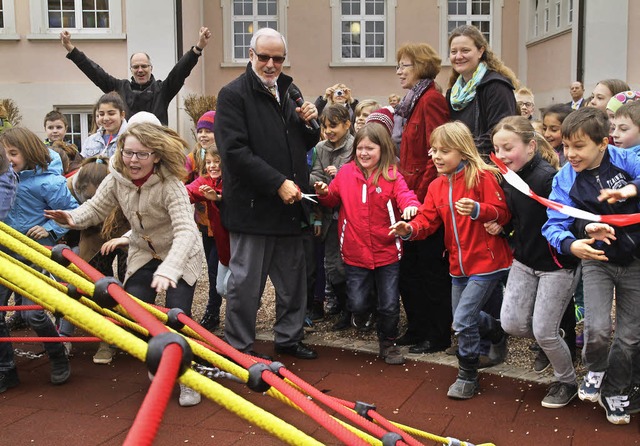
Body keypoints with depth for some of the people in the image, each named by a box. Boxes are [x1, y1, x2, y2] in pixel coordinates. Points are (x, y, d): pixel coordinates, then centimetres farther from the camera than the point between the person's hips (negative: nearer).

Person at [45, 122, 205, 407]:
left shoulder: (170, 185, -30)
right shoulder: (116, 180, -12)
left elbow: (185, 231, -40)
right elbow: (96, 207, -2)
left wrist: (167, 270, -53)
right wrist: (73, 218, -25)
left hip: (180, 256, -5)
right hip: (143, 254, 5)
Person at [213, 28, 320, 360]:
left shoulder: (288, 93, 15)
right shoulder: (233, 95, -8)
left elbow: (303, 145, 23)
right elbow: (235, 151, -17)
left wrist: (307, 123, 0)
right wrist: (278, 183, -21)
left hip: (289, 205, 7)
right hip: (252, 206, -7)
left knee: (293, 280, 15)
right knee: (246, 281, 2)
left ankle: (289, 338, 30)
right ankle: (239, 346, 17)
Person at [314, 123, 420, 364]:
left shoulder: (392, 176, -5)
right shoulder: (346, 172, 1)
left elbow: (404, 194, -19)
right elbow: (333, 198, 12)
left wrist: (411, 205, -41)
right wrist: (324, 193, -9)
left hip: (387, 252, -1)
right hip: (355, 252, 1)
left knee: (390, 306, 5)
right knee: (357, 305, 2)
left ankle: (388, 343, 30)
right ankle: (365, 316, 39)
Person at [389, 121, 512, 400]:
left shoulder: (482, 176, -14)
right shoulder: (437, 186, 7)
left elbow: (502, 212, -15)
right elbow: (427, 220, 0)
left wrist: (478, 209, -33)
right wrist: (410, 229, -21)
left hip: (486, 261, -7)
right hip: (459, 264, 8)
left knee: (463, 319, -11)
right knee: (463, 316, 19)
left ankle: (467, 376, 9)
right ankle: (498, 334, 49)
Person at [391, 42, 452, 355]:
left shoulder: (431, 100, -13)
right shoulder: (412, 102, 17)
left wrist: (420, 195, -20)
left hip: (427, 199, -10)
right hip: (413, 197, 10)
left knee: (431, 269, 0)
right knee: (409, 267, 15)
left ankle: (438, 336, 12)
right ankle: (417, 329, 27)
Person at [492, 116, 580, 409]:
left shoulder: (548, 177, -25)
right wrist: (501, 226, -5)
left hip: (557, 265, -7)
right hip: (524, 261, 7)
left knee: (543, 332, -2)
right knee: (512, 324, 4)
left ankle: (567, 382, 26)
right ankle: (554, 339, 35)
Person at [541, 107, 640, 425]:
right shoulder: (565, 179, -11)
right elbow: (555, 225, -16)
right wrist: (572, 244, -36)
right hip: (597, 260, -1)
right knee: (598, 330, -17)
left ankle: (614, 392, 34)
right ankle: (595, 370, 18)